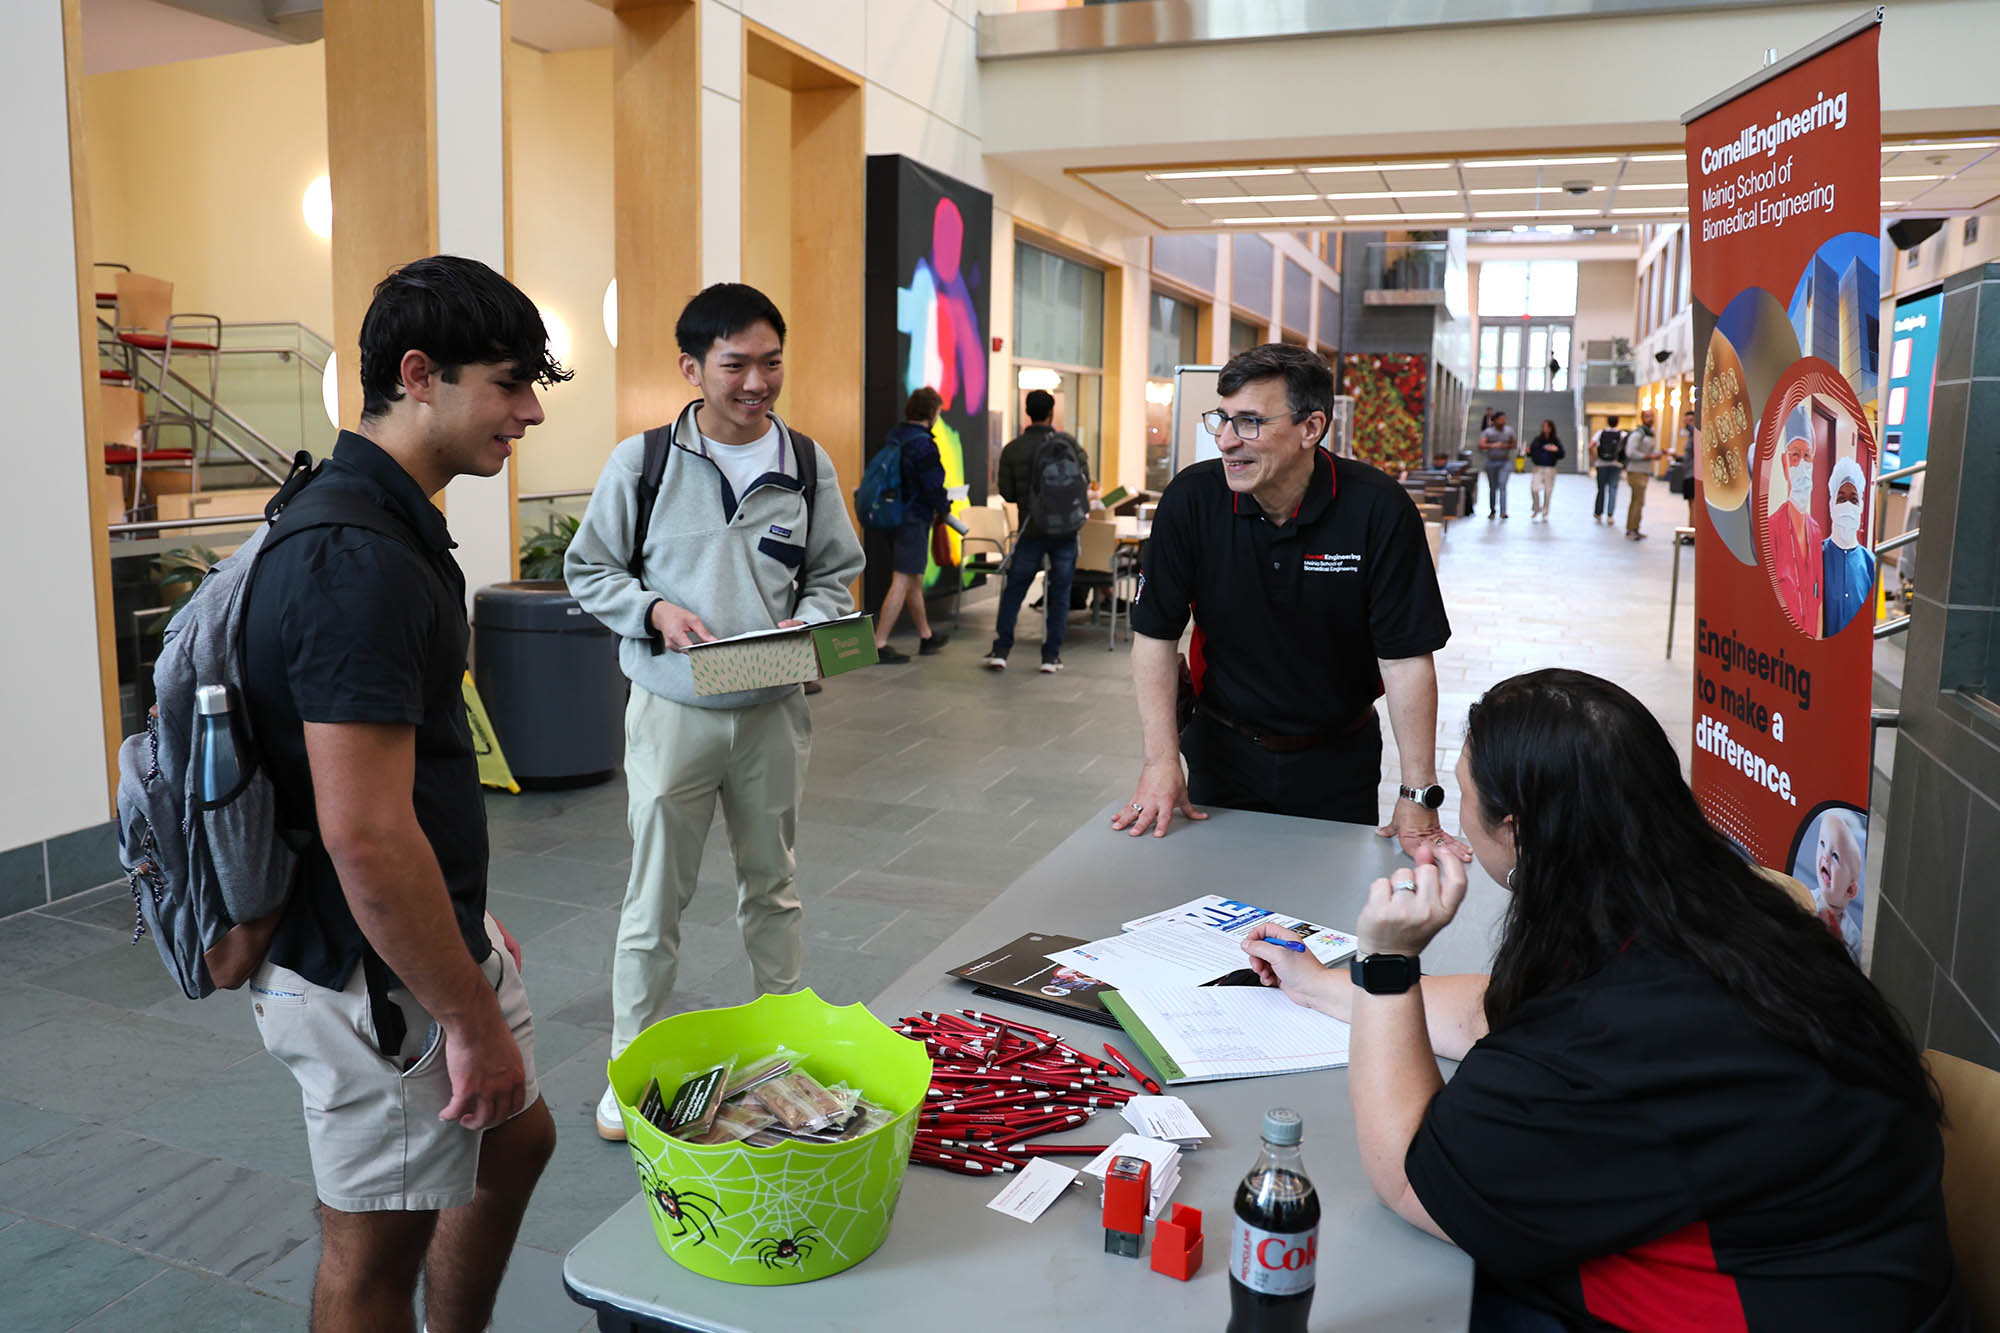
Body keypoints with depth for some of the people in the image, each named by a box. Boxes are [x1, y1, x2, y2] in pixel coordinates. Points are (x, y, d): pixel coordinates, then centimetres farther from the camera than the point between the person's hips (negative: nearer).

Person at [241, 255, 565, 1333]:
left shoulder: (385, 524, 7)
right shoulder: (359, 560, -26)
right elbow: (365, 837, -29)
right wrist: (473, 1020, -20)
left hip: (431, 936, 10)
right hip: (377, 983, -10)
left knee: (515, 1139, 24)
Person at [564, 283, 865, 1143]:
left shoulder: (809, 466, 1)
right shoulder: (641, 461, -5)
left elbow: (835, 576, 8)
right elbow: (588, 570, 2)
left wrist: (806, 626, -12)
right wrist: (655, 611, -16)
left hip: (774, 711, 2)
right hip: (672, 709, -2)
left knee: (772, 885, 17)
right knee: (655, 897, 5)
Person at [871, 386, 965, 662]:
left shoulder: (893, 436, 9)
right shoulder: (923, 445, -18)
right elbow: (933, 487, -19)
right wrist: (945, 512, 1)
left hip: (893, 515, 9)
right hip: (914, 520, -9)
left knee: (914, 580, 20)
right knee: (902, 582, -5)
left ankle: (926, 636, 34)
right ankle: (880, 645, -6)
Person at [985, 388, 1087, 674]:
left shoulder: (1012, 449, -3)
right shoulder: (1067, 443, -5)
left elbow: (1007, 493, -1)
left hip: (1031, 529, 1)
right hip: (1065, 529, 0)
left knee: (1013, 590, 9)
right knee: (1059, 593, 7)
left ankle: (1000, 651, 7)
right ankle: (1051, 656, 8)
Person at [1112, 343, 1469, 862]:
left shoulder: (1377, 507, -19)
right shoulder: (1191, 498, -15)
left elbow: (1405, 657, -17)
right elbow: (1155, 634, -9)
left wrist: (1418, 798, -18)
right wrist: (1161, 763, -14)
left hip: (1338, 759, -1)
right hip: (1223, 750, 1)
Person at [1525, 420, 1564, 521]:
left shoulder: (1556, 442, 4)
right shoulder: (1537, 440, 5)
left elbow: (1562, 455, 2)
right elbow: (1531, 452, 10)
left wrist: (1556, 449, -16)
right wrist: (1528, 451, -12)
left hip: (1550, 470, 0)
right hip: (1538, 468, 0)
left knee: (1548, 492, 2)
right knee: (1534, 489, -18)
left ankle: (1545, 515, 14)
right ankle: (1536, 509, 7)